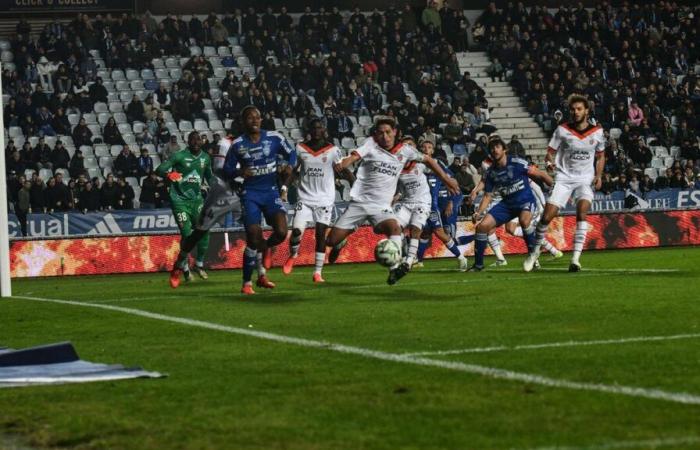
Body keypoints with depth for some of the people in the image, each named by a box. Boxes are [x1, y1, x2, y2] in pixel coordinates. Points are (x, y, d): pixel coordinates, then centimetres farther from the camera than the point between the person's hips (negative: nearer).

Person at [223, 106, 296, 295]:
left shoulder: (274, 138, -1)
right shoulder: (237, 144, -1)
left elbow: (291, 153, 13)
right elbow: (227, 170, 5)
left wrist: (289, 167, -8)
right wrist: (239, 172, -16)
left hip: (271, 191, 1)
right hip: (251, 194, -1)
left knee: (281, 232, -18)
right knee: (254, 239, -8)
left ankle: (266, 249, 20)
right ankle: (247, 283, 5)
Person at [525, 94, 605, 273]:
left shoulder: (597, 132, 2)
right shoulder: (562, 130, -3)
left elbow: (600, 156, 16)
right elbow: (550, 152, 0)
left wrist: (598, 176, 2)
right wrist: (549, 162, -22)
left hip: (586, 179, 0)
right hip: (564, 178, 0)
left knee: (582, 213, -25)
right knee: (547, 216, -10)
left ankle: (576, 258, -25)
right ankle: (536, 250, 15)